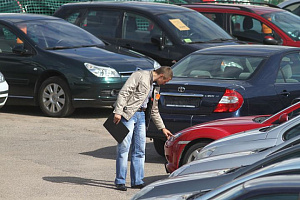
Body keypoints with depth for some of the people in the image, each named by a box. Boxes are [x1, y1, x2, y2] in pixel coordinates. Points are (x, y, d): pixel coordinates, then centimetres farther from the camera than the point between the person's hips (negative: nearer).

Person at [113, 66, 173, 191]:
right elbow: (124, 92, -15)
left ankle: (137, 181, 12)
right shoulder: (141, 76, -7)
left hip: (141, 115, 8)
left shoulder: (155, 87, 19)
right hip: (128, 114, -8)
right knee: (124, 147, -8)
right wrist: (118, 112, -23)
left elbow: (154, 111, 27)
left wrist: (162, 128, 24)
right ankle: (120, 181, -7)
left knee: (140, 149, 6)